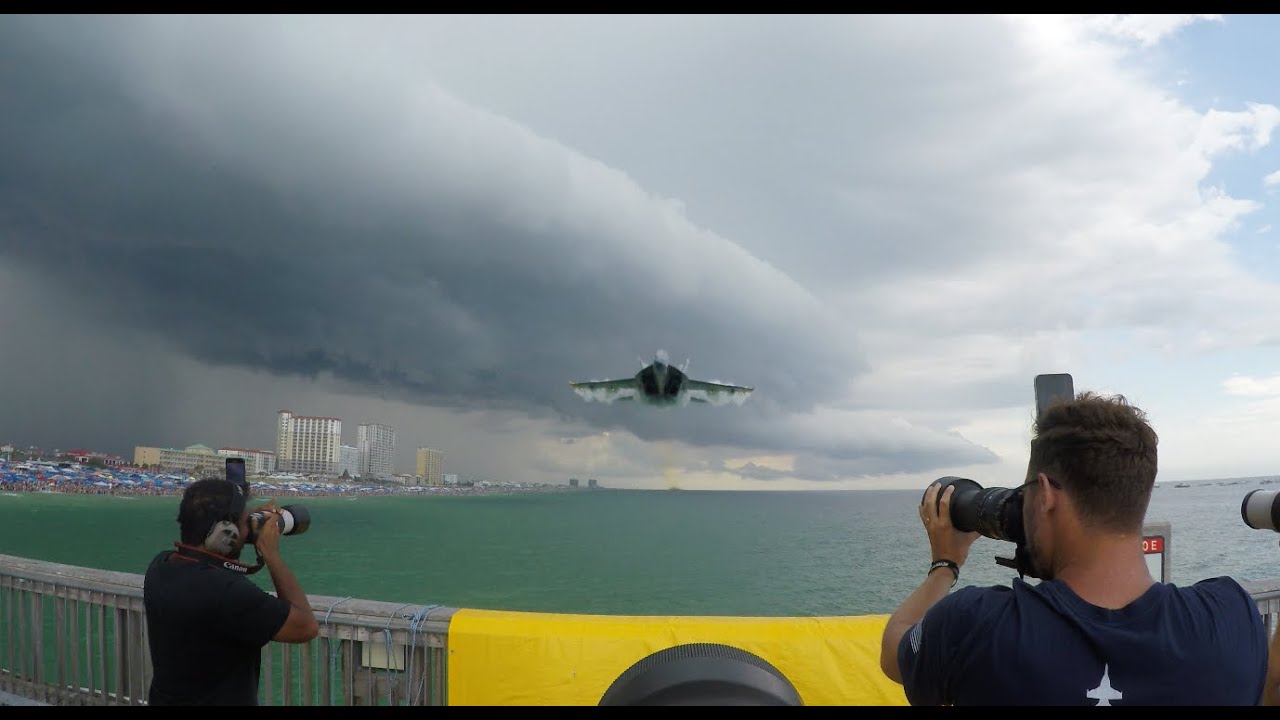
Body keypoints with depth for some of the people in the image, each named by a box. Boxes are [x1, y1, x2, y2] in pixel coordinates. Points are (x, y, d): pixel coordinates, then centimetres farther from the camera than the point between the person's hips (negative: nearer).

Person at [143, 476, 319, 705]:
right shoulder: (225, 591, -34)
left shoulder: (161, 564, -9)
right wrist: (271, 553, -21)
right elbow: (306, 627, -27)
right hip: (219, 698, -8)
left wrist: (255, 525, -1)